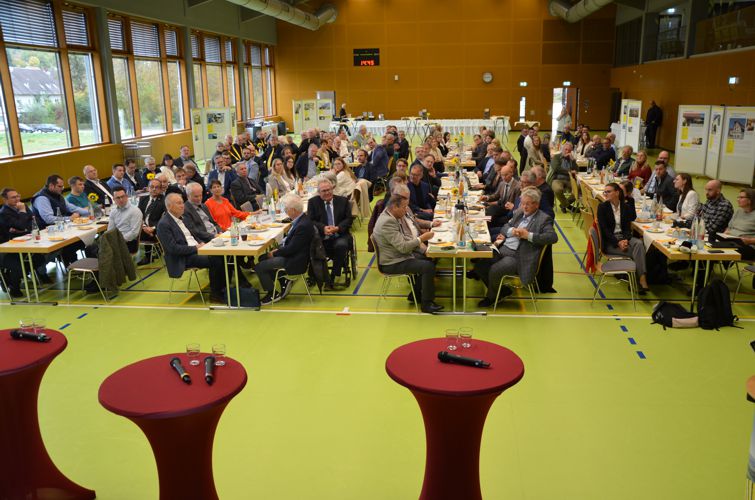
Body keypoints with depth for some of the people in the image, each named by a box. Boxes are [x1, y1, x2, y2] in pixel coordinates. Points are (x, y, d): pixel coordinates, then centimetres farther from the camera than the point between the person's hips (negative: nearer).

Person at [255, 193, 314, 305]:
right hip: (291, 254, 10)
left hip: (295, 262, -10)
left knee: (259, 267, -11)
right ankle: (284, 281, 18)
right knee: (263, 258, 17)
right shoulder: (300, 219, 2)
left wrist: (274, 254, -10)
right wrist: (278, 249, 3)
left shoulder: (303, 226, -28)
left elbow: (291, 249, -23)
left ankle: (273, 293, 6)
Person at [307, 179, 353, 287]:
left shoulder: (343, 201, 11)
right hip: (321, 237, 0)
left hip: (339, 235, 0)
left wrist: (338, 228, -15)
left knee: (341, 246, -33)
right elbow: (310, 221, 1)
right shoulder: (313, 202, 9)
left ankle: (334, 277, -16)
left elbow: (349, 219, 5)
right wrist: (323, 228, -19)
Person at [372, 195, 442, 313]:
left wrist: (423, 248, 3)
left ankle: (417, 293, 20)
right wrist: (421, 238, -20)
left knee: (430, 259, 10)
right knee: (429, 267, -17)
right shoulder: (387, 222, -27)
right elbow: (403, 247, -28)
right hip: (393, 263, -10)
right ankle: (426, 303, -5)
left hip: (401, 255, 10)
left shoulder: (397, 215, 3)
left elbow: (407, 236, 14)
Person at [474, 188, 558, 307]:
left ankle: (492, 296, 6)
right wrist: (512, 231, -2)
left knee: (494, 270, -27)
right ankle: (502, 290, 12)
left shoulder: (544, 219, -4)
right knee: (479, 264, -8)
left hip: (517, 256, -7)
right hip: (502, 248, 8)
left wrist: (528, 235, -22)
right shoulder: (519, 213, 17)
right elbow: (507, 226, 24)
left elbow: (553, 237, -17)